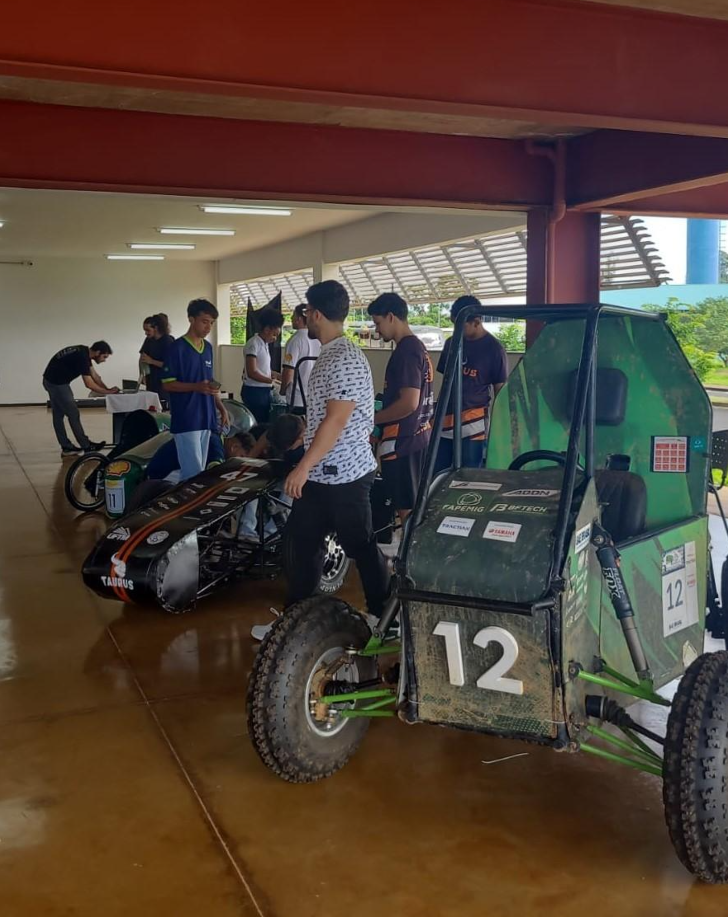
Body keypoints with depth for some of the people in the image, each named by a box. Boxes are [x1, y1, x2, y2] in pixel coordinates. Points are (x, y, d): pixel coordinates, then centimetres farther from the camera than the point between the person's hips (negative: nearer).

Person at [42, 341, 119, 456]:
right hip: (57, 383, -10)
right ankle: (86, 446, 6)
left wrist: (108, 389, 0)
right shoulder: (82, 357, -22)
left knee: (58, 415, 12)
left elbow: (94, 375, 10)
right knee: (73, 414, -2)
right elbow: (89, 384, -22)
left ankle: (66, 447, 18)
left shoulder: (84, 352, 7)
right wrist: (108, 392, -14)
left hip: (51, 380, 10)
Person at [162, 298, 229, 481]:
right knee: (193, 473, -11)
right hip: (186, 420, -7)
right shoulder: (177, 347, -9)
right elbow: (167, 384, -10)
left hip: (205, 418, 7)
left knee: (200, 471, 8)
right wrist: (197, 387, -23)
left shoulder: (208, 347, 13)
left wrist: (221, 408, 12)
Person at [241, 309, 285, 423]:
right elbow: (252, 372, -20)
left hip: (264, 391, 9)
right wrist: (273, 381, -21)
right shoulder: (253, 344, -14)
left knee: (265, 422, 8)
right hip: (254, 391, -9)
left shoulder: (265, 344, 15)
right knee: (257, 424, -7)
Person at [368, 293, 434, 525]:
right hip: (416, 437, 10)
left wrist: (372, 419, -13)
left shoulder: (406, 351, -18)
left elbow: (409, 403, -24)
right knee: (415, 507, 16)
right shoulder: (417, 346, 13)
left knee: (406, 510, -3)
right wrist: (380, 415, 18)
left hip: (402, 441, -10)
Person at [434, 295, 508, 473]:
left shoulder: (493, 348, -4)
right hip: (446, 420, 5)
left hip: (473, 424, -5)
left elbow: (500, 391, -1)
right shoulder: (451, 343, 10)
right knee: (437, 474, 5)